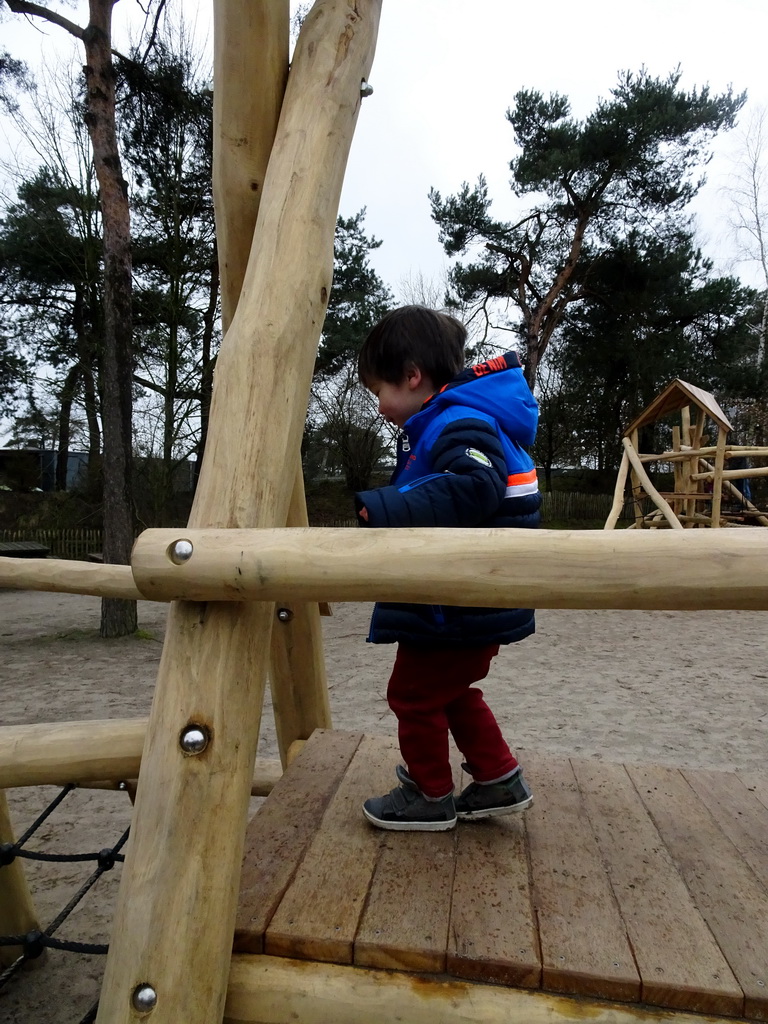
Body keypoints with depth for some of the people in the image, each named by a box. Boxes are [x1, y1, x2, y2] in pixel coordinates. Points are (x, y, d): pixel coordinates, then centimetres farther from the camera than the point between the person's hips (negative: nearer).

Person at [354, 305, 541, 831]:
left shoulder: (460, 426, -21)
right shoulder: (445, 423, 12)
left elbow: (475, 488, -39)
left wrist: (387, 508, -39)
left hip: (459, 609, -10)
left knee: (413, 691, 8)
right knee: (451, 691, 24)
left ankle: (431, 795, 29)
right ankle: (500, 780, 36)